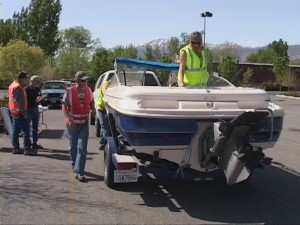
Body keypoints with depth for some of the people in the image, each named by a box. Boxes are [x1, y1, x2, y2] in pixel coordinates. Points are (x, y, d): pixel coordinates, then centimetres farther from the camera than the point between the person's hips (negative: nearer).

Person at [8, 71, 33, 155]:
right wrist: (24, 113, -19)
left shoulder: (13, 85, 15)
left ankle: (15, 148, 17)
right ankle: (27, 149, -9)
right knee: (26, 131, -8)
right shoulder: (18, 87, -18)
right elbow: (20, 102, -22)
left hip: (14, 112, 11)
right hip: (19, 113, -11)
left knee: (15, 131, 13)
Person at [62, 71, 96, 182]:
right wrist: (69, 119, -24)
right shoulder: (69, 91, -10)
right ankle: (74, 165, 38)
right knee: (73, 147, 14)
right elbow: (64, 107, -10)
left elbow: (91, 102, 18)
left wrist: (93, 109, -5)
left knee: (82, 148, -8)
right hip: (72, 123, -2)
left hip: (84, 123, 2)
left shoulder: (88, 90, 2)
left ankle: (79, 172, -9)